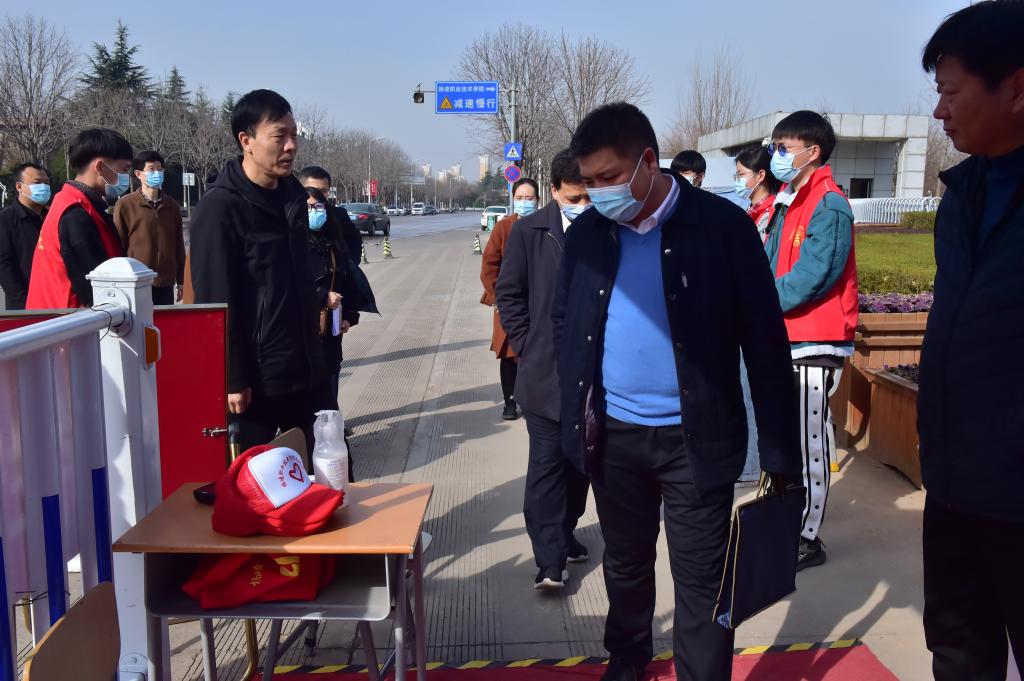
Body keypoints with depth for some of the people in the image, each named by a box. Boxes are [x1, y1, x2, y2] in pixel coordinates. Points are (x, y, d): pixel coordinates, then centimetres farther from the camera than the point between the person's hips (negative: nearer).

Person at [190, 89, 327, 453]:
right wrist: (233, 379, -18)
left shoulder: (293, 195, 9)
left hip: (301, 368, 7)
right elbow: (216, 300, -16)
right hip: (255, 375, -7)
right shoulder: (220, 207, -13)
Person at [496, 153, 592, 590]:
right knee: (547, 462, -1)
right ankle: (550, 560, 3)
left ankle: (564, 534, 33)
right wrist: (528, 345, -2)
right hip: (545, 370, -2)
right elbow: (508, 292, 3)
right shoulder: (528, 231, -2)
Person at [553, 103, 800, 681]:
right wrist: (576, 413, 3)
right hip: (613, 433, 4)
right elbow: (565, 324, 11)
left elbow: (766, 340, -9)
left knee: (702, 583, 6)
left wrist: (780, 450, -9)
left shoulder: (722, 224, -11)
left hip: (695, 437, -4)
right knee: (625, 563, 21)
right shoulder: (587, 231, 1)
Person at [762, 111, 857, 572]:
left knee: (808, 444, -1)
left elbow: (810, 277, -23)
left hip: (814, 344, -9)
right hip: (786, 340, 9)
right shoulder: (788, 203, 14)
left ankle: (806, 539, 10)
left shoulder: (829, 207, -15)